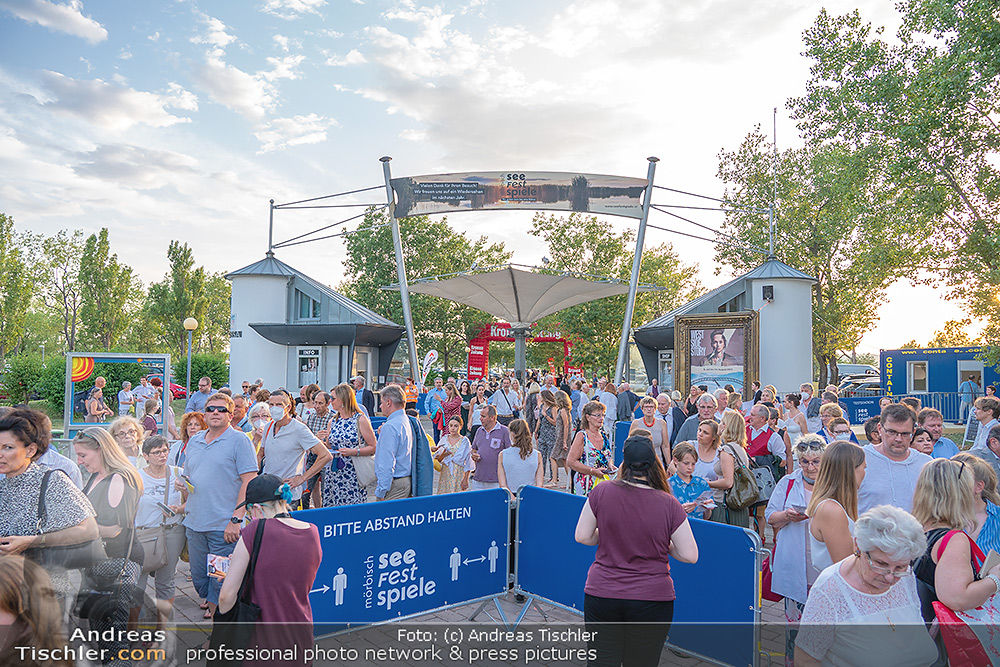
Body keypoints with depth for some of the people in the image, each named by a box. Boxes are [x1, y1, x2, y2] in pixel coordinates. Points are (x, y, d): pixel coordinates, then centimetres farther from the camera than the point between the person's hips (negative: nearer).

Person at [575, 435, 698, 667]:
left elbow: (582, 536, -1)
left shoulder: (601, 492, -8)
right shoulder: (669, 504, -10)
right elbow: (690, 555, -6)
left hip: (601, 595, 1)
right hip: (652, 599, 0)